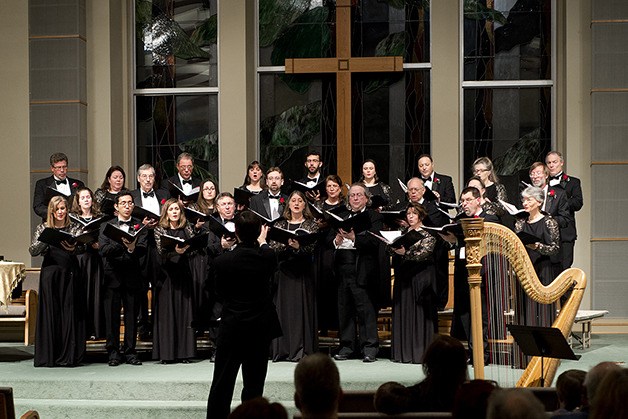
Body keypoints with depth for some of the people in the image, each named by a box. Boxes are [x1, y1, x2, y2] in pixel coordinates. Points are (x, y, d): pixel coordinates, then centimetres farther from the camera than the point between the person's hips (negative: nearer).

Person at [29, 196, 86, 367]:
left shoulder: (74, 228, 8)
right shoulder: (44, 228, 8)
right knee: (49, 312, -1)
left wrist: (72, 247, -27)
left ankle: (68, 356, 2)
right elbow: (32, 250, -2)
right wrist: (45, 240, -19)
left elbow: (82, 247, -5)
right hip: (50, 273, 0)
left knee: (69, 313, -1)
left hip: (70, 273, 0)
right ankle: (47, 357, 3)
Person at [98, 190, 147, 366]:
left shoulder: (140, 225, 9)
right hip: (112, 275, -1)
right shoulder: (106, 226, 8)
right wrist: (122, 244, -21)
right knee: (112, 315, 1)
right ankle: (113, 352, 8)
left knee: (132, 315, 4)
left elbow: (143, 249, -5)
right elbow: (103, 250, -7)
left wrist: (132, 248, -27)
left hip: (132, 276, 1)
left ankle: (130, 352, 11)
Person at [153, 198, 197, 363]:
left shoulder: (187, 229, 12)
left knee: (184, 310, 0)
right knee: (167, 311, -3)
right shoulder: (160, 229, 6)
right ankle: (166, 353, -3)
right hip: (167, 273, -2)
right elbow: (161, 251, -6)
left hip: (183, 272, 2)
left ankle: (184, 351, 2)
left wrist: (185, 249, -16)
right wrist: (175, 251, -22)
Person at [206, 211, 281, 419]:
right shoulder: (267, 257, -9)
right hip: (261, 327, 1)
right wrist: (262, 242, 33)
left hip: (231, 328, -1)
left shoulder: (221, 261, -12)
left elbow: (220, 291, 4)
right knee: (254, 384, 8)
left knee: (222, 385, 7)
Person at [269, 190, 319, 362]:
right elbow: (273, 248, 1)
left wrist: (298, 246, -25)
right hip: (283, 269, 2)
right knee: (282, 307, -1)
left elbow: (311, 247, -7)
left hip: (303, 270, -2)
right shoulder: (280, 224, 12)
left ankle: (301, 349, -3)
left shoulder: (311, 224, 6)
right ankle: (282, 350, 2)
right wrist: (287, 243, -16)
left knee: (302, 307, -4)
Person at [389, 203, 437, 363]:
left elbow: (424, 253, -12)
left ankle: (420, 352, -5)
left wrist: (405, 253, -24)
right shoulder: (403, 233, 16)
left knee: (420, 314, -7)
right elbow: (392, 250, 11)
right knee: (403, 313, 3)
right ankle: (403, 352, 6)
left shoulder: (428, 234, 0)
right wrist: (394, 248, -12)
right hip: (403, 276, 5)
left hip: (420, 277, -5)